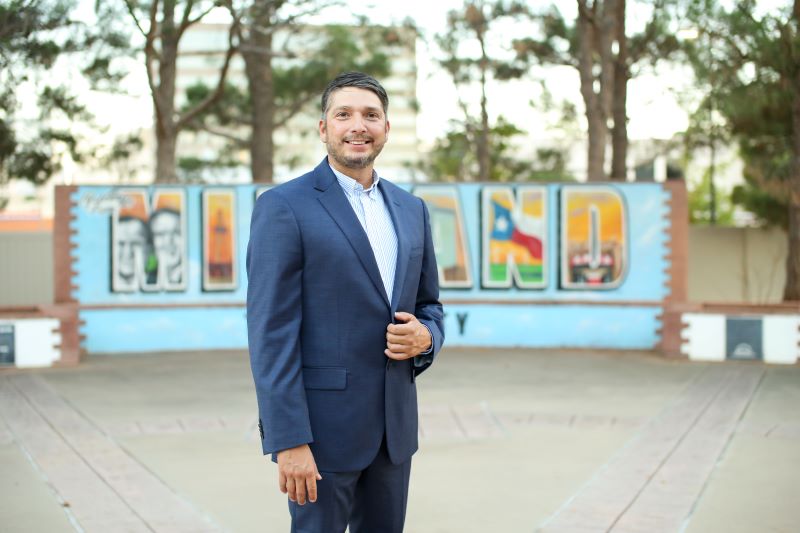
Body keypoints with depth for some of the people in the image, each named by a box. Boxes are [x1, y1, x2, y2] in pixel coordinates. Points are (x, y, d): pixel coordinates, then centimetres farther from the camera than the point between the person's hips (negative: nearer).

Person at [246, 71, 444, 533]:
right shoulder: (284, 207, -8)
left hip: (394, 424, 6)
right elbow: (272, 333, -13)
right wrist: (289, 441, -18)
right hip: (322, 424, -6)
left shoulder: (411, 209, 11)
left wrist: (425, 337, -6)